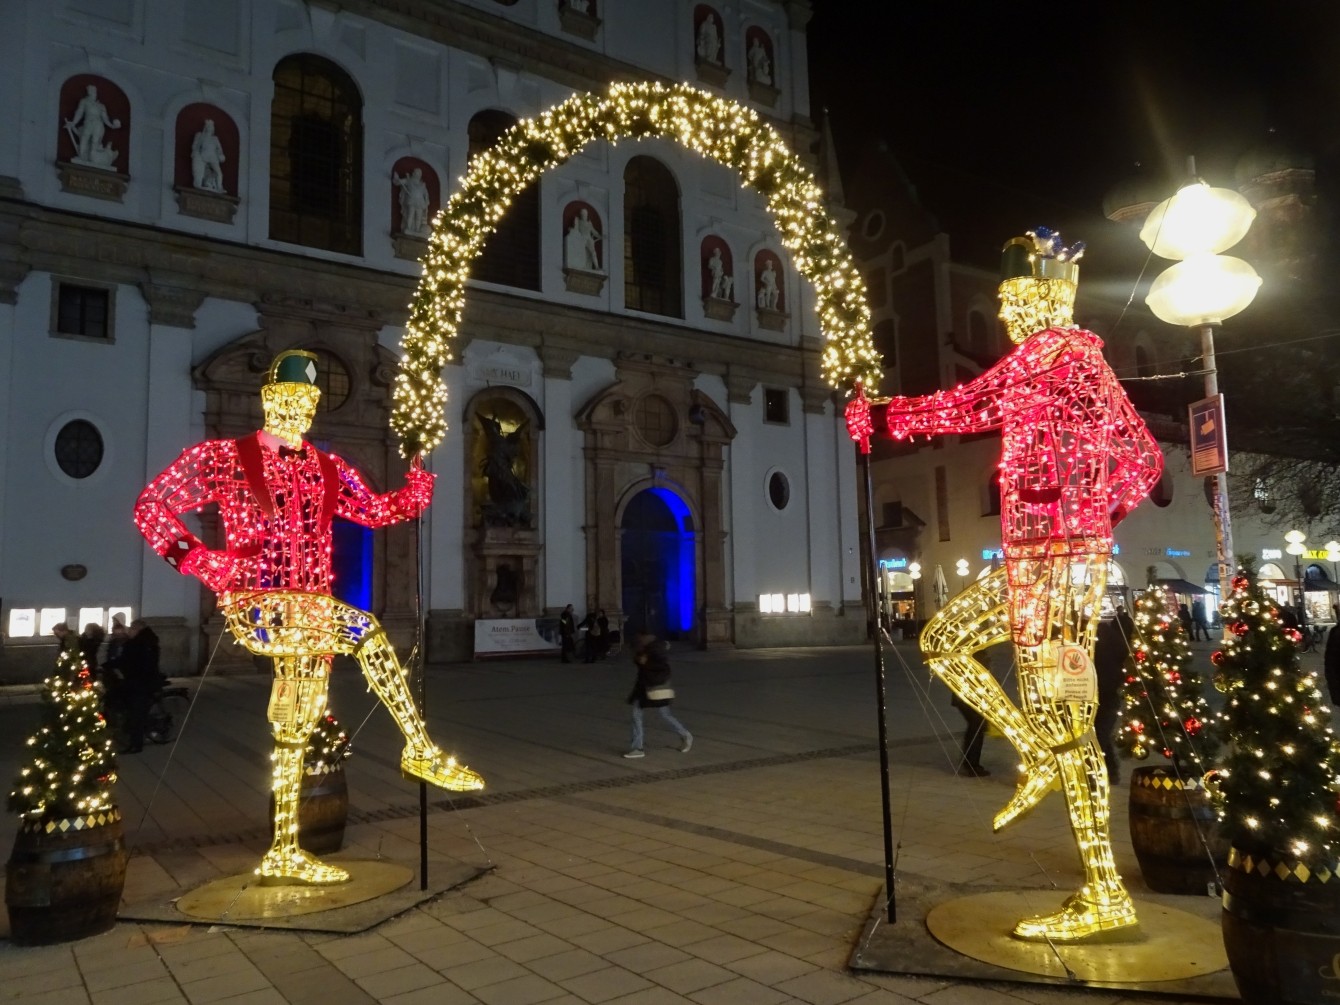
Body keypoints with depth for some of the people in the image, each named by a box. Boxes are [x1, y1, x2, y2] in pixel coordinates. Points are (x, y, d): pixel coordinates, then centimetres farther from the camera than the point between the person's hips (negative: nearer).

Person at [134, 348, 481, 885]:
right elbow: (151, 507, 0)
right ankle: (421, 751, -15)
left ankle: (285, 851, 11)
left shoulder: (326, 468, 14)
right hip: (254, 605, -5)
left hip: (309, 607, 5)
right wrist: (206, 564, -11)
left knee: (295, 726, 2)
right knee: (365, 631, -24)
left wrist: (421, 479, -10)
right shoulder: (224, 457, 0)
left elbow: (378, 509, 6)